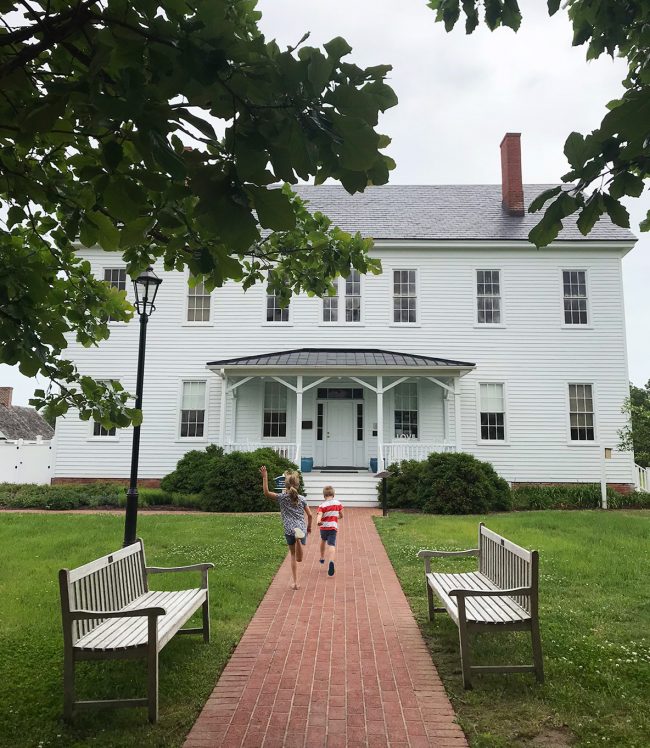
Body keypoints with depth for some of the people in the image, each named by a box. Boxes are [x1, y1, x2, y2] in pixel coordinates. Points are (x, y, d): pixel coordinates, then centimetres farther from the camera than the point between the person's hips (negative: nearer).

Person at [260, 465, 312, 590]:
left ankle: (295, 583, 14)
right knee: (298, 559, 8)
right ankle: (299, 538, -22)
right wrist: (309, 527, 22)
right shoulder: (302, 499, 5)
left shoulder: (282, 497, -2)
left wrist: (265, 477, -12)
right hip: (302, 528, 1)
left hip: (289, 530, -1)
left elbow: (266, 492, -13)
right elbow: (309, 515, 6)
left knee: (293, 555, 17)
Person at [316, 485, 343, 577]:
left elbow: (319, 515, -23)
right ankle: (331, 561, -36)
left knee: (323, 540, 28)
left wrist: (318, 521, -40)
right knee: (331, 545, -9)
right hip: (333, 528, -1)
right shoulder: (338, 503, 3)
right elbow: (341, 515, 11)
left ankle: (322, 558, 47)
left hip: (324, 527, 1)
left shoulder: (322, 505, -5)